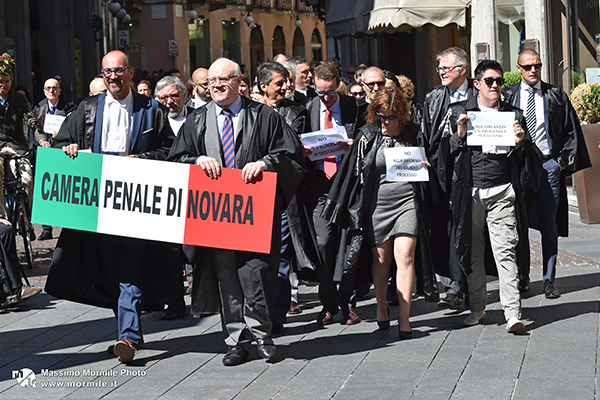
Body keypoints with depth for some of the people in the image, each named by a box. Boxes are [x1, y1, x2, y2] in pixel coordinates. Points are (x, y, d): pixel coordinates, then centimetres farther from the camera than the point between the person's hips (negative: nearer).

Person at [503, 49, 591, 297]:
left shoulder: (556, 96, 9)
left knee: (549, 223, -2)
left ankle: (549, 279, 4)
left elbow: (571, 132, 11)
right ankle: (522, 276, 15)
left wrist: (562, 161, 2)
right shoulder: (508, 96, 7)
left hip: (548, 165, 0)